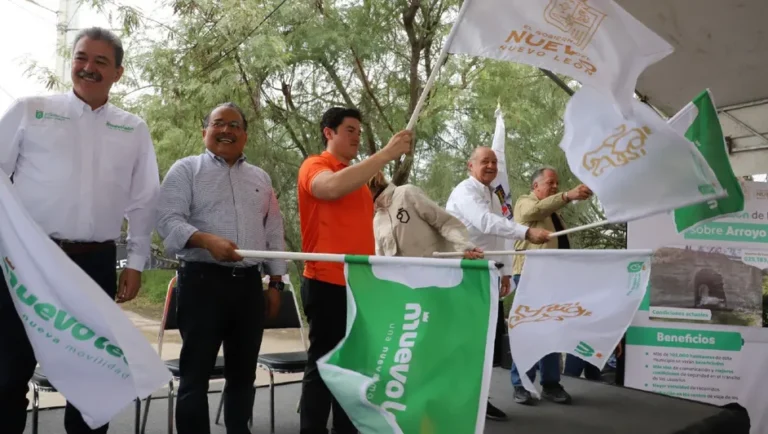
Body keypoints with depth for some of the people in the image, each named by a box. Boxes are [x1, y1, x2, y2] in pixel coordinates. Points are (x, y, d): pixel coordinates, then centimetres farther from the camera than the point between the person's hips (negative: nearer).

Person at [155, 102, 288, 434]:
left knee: (243, 371, 12)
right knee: (196, 373, 0)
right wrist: (206, 240, -25)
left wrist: (275, 282, 11)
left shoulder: (260, 178, 17)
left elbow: (274, 233, 17)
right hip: (202, 280, -4)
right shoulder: (186, 169, 4)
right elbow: (167, 220, -8)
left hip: (249, 283, 5)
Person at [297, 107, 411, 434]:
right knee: (323, 364, -1)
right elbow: (333, 187, -29)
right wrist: (386, 153, -27)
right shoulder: (314, 167, -5)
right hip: (327, 282, -8)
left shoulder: (356, 175, 18)